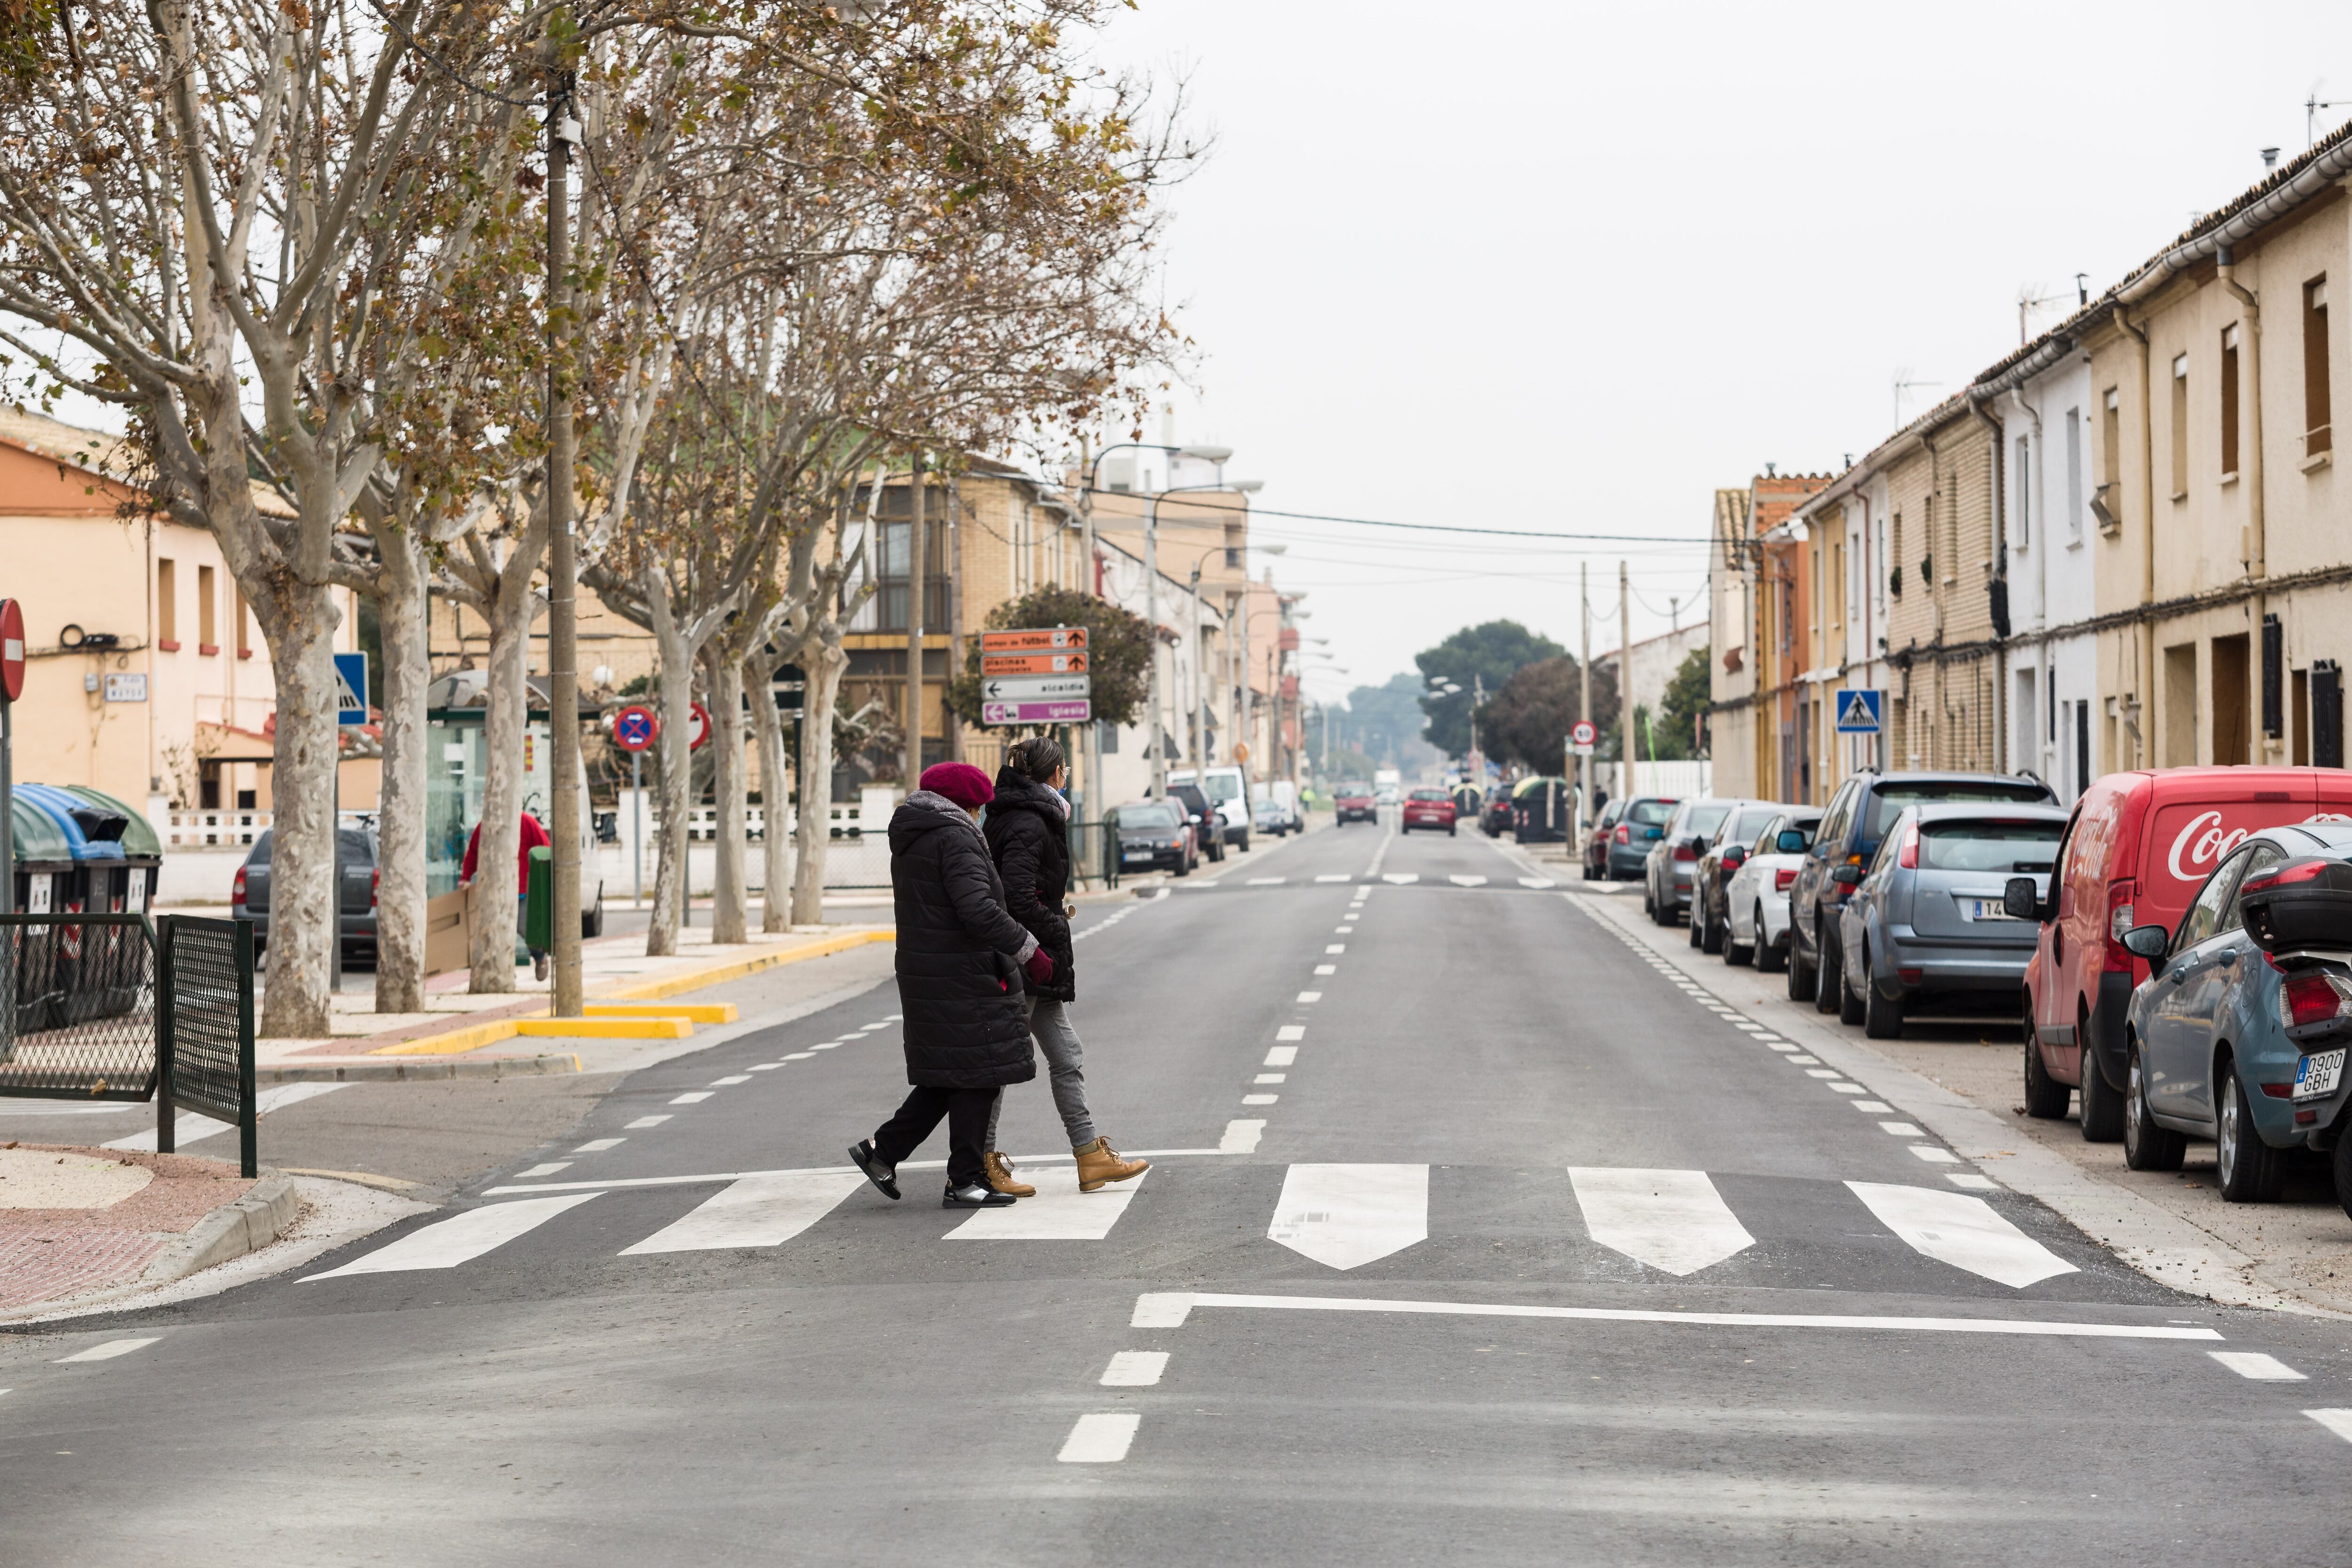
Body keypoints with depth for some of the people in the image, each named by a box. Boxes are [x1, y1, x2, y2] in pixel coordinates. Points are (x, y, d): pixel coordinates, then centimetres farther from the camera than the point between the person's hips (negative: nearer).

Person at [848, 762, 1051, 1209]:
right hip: (963, 978, -10)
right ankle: (965, 1181, 0)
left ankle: (882, 1150, 14)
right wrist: (1028, 950, -19)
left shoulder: (910, 841, 16)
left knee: (947, 1078, 16)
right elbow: (978, 910, -25)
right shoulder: (955, 839, -14)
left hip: (924, 975, 10)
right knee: (975, 1075, -3)